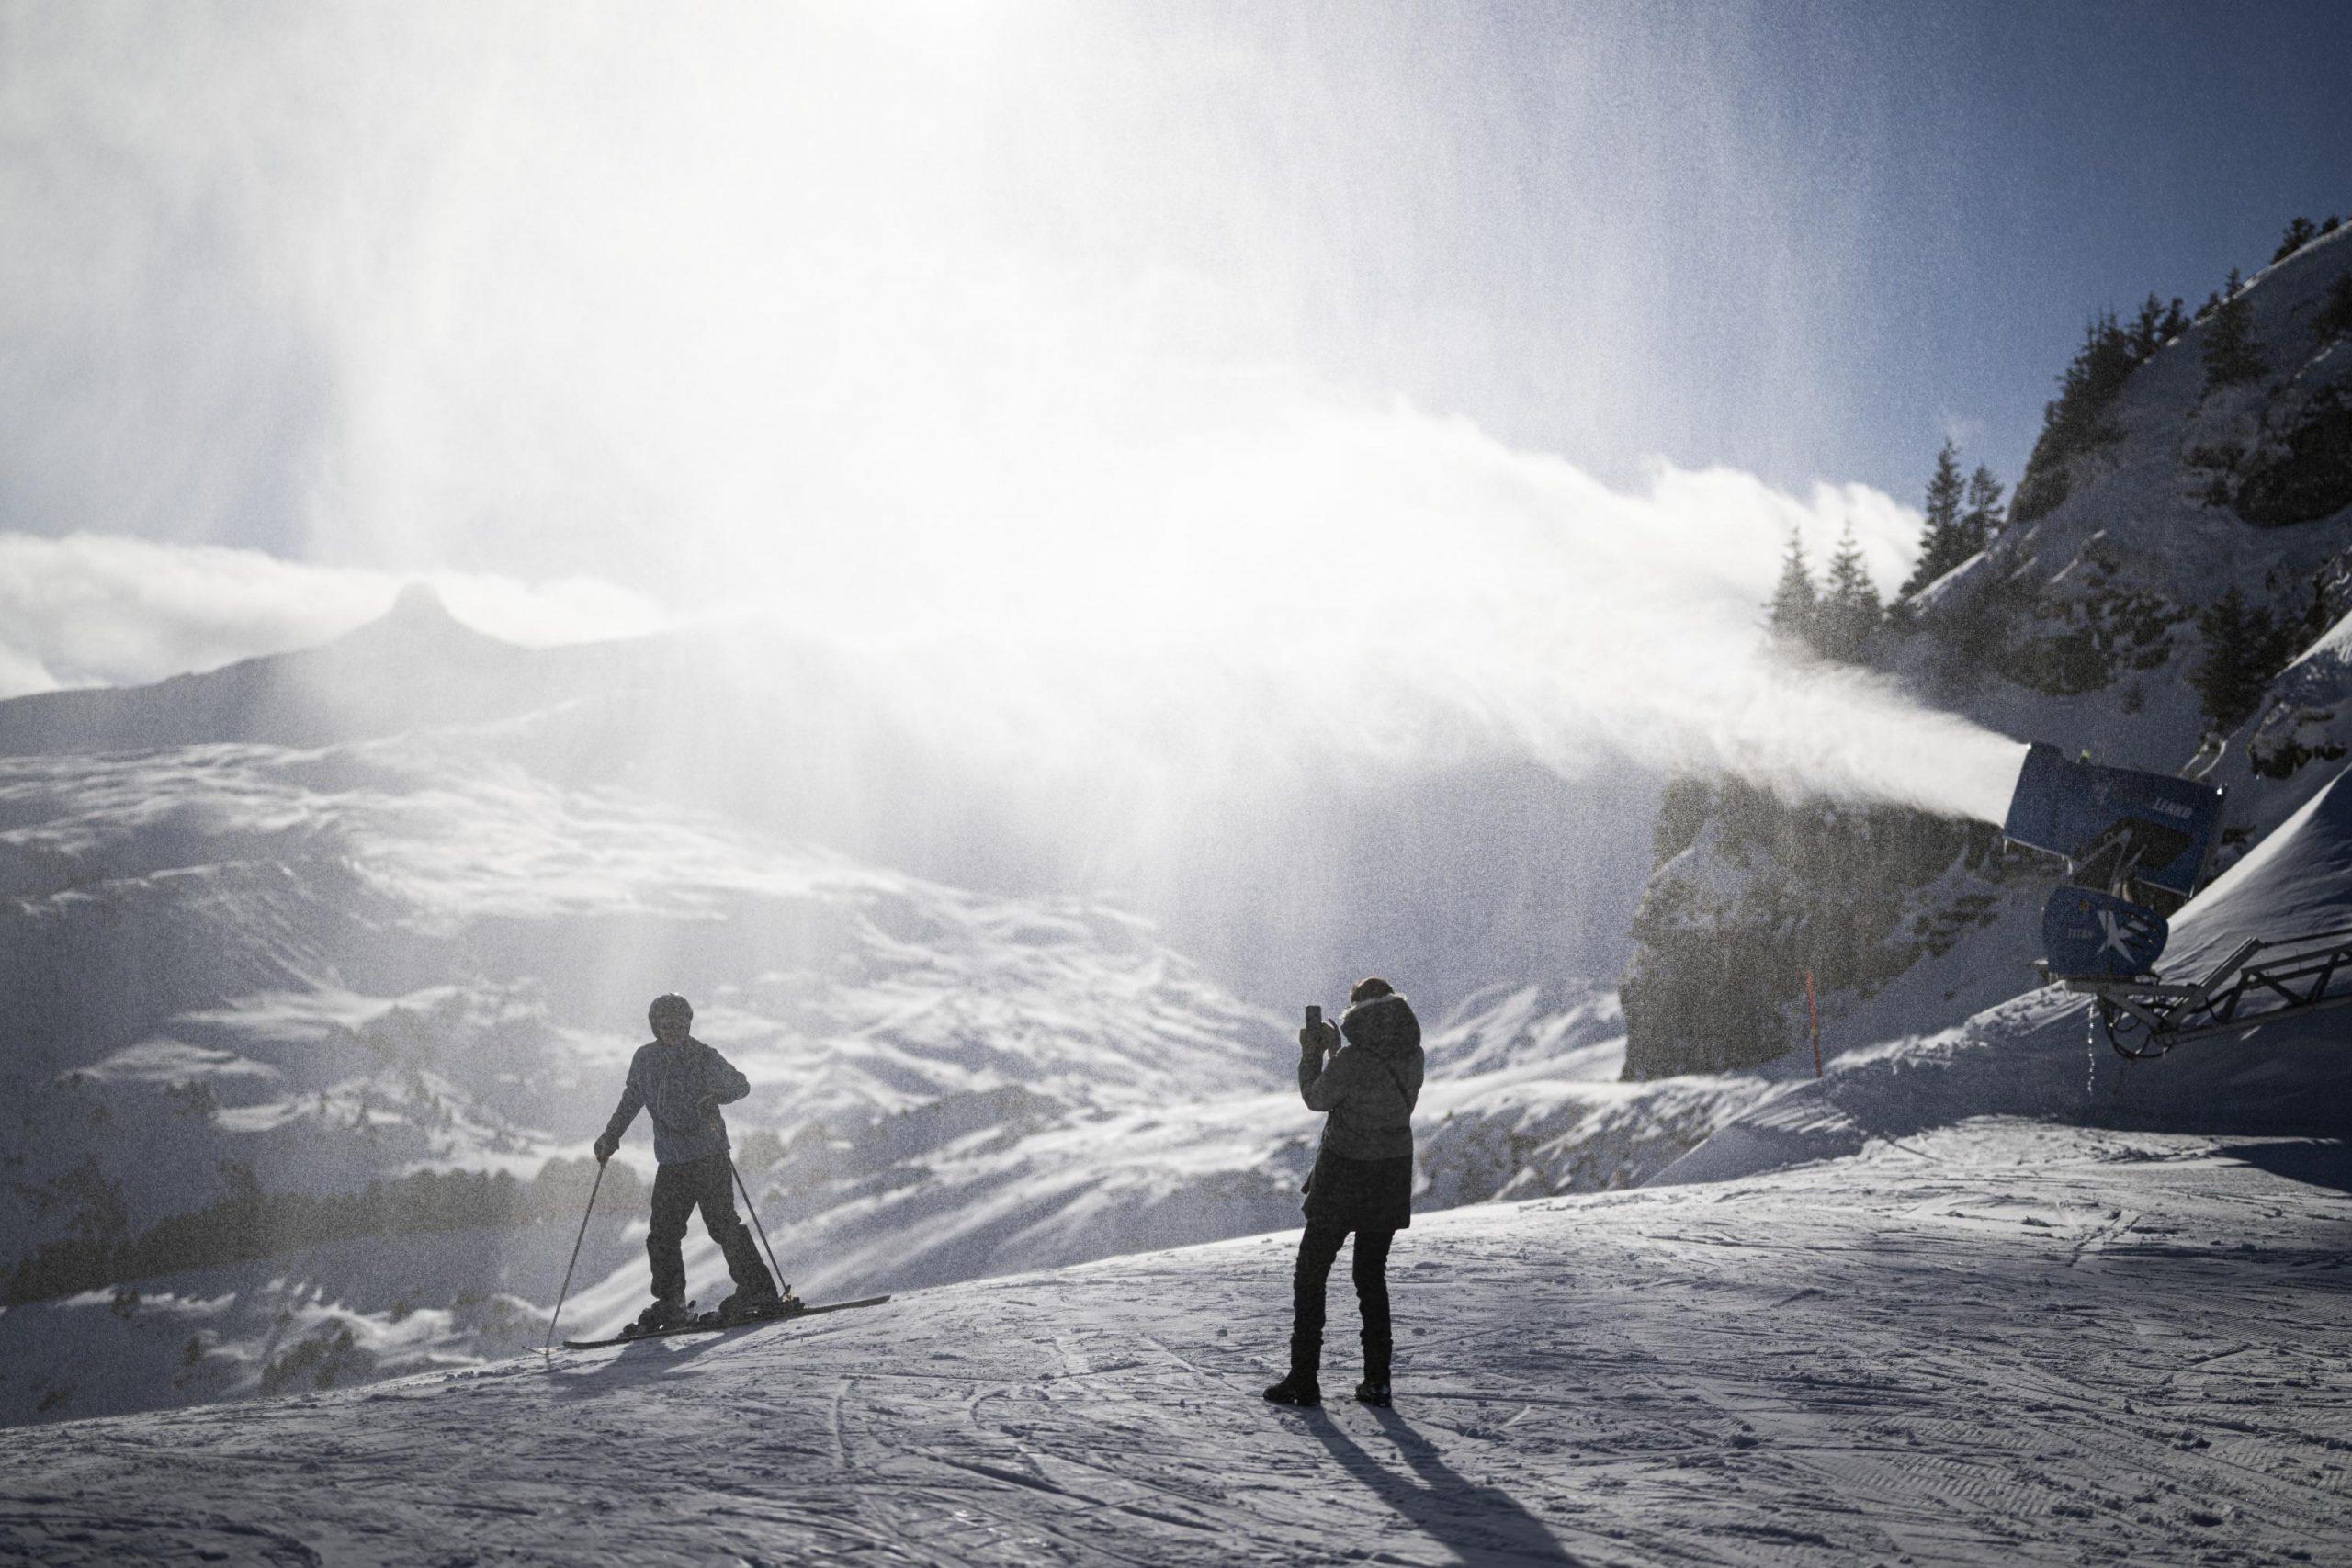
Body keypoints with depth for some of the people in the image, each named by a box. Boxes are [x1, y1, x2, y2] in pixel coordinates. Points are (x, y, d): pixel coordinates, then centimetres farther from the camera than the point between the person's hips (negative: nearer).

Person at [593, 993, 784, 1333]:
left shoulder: (703, 1056, -4)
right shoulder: (644, 1059, 9)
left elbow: (741, 1084, -3)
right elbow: (631, 1101, 24)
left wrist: (717, 1095, -22)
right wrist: (611, 1136, 22)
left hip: (710, 1155, -5)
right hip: (670, 1161, 5)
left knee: (722, 1222, -11)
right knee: (662, 1234, 4)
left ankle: (758, 1290, -8)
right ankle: (669, 1304, 14)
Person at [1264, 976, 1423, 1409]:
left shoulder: (1352, 1059, -21)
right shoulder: (1411, 1055, -2)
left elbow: (1316, 1099, -5)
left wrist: (1311, 1054, 7)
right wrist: (1334, 1049, 13)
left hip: (1343, 1177, -6)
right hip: (1392, 1176, 6)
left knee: (1310, 1275, 8)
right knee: (1371, 1275, 18)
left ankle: (1304, 1380, 7)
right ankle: (1376, 1380, 15)